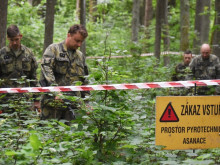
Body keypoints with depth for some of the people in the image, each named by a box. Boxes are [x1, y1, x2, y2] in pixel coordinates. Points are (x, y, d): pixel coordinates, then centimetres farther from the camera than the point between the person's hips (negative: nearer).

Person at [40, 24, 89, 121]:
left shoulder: (80, 56, 20)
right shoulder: (53, 49, 2)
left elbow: (85, 82, 26)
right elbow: (46, 69, -14)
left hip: (72, 103, 5)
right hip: (53, 102, -5)